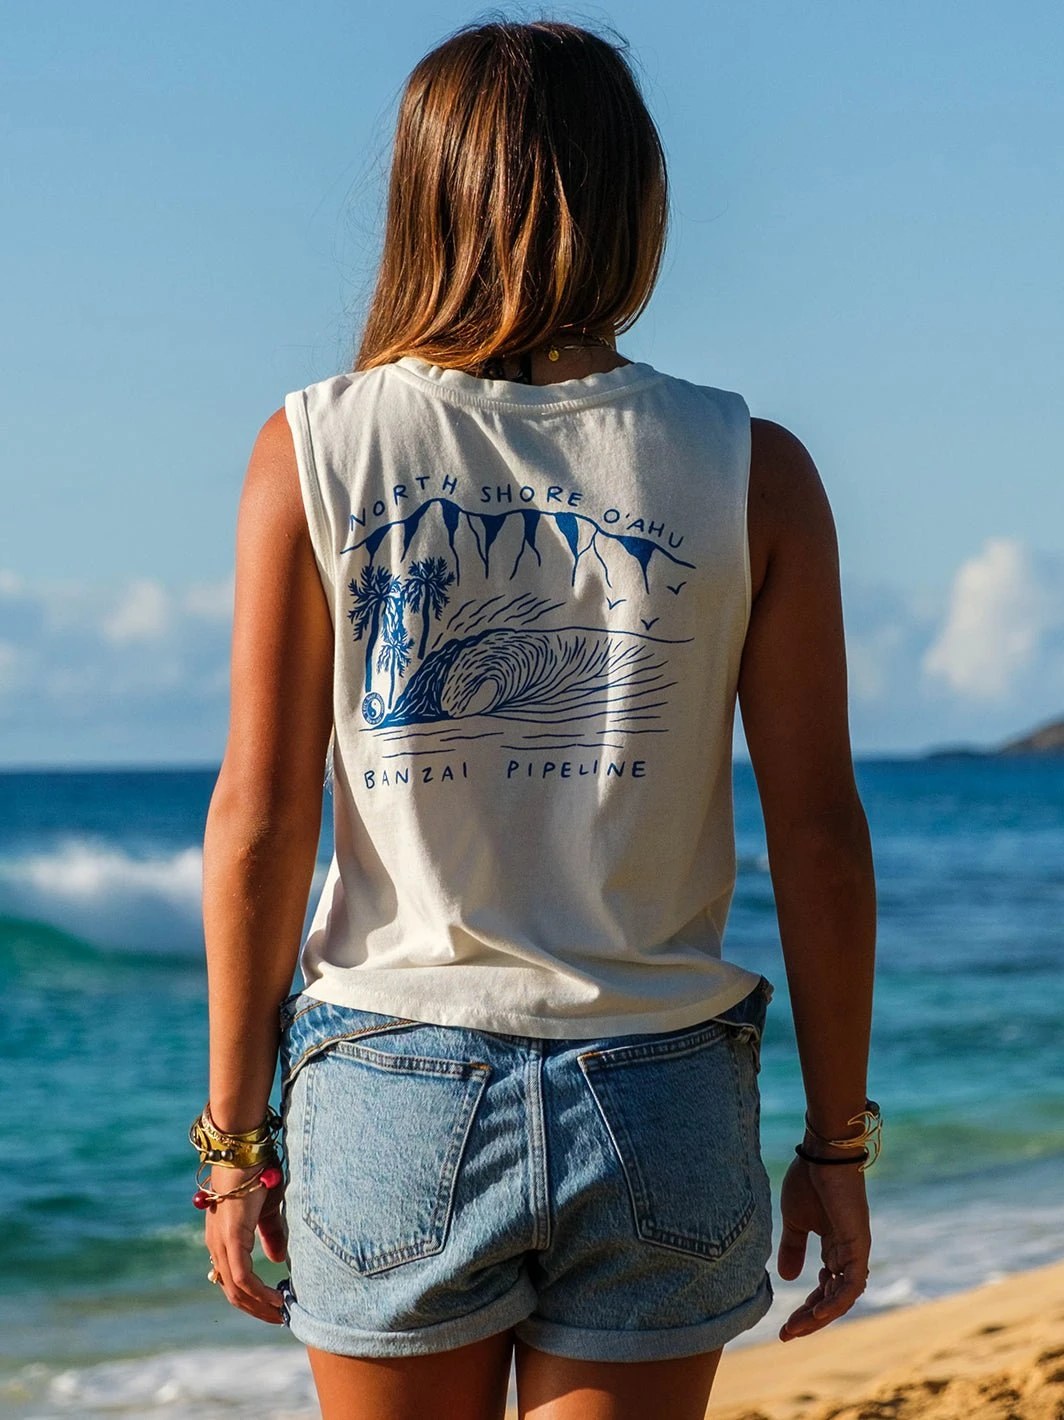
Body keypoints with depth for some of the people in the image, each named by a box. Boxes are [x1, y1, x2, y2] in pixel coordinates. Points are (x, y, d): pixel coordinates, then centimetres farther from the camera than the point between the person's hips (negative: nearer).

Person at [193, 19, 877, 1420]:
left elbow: (259, 818, -5)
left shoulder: (316, 452, -5)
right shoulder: (753, 474, -4)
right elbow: (819, 833, -3)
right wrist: (837, 1142, 6)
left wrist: (236, 1137, 3)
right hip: (659, 1114, 0)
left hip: (395, 1093, 0)